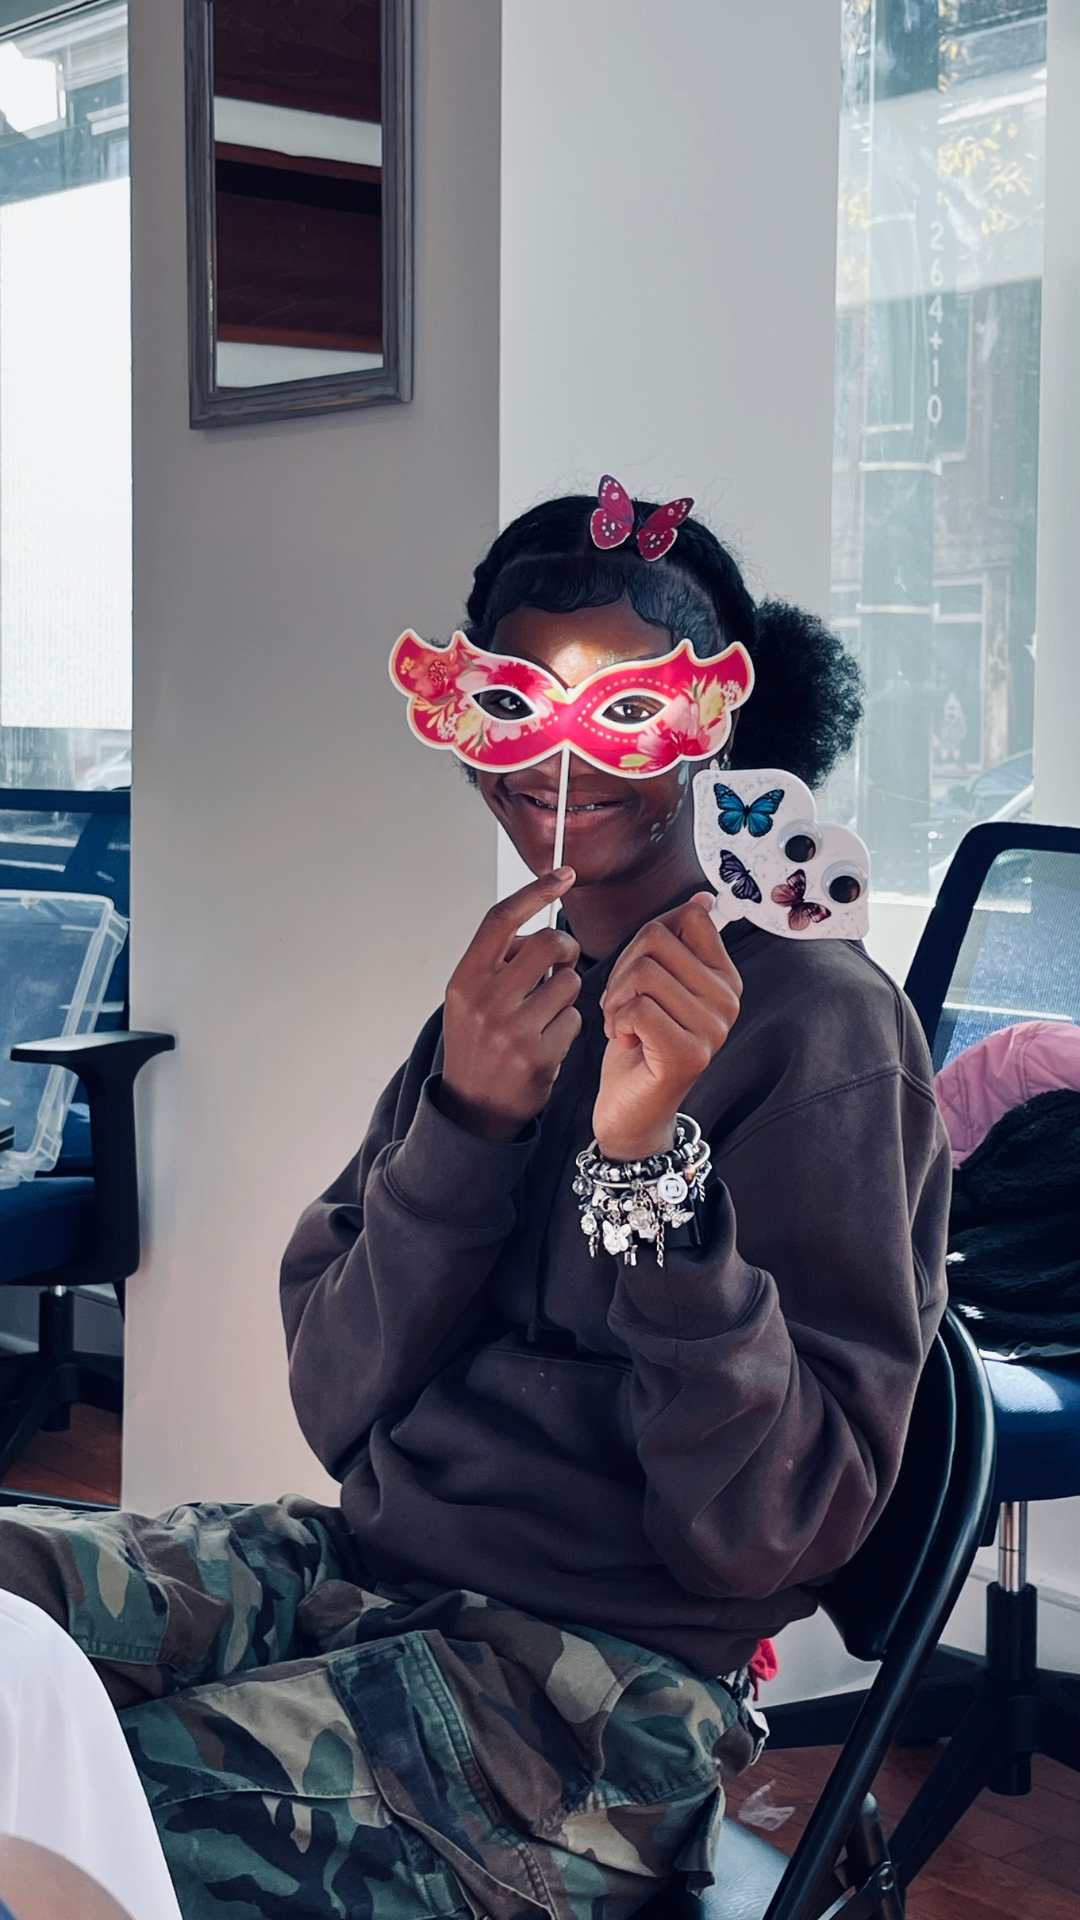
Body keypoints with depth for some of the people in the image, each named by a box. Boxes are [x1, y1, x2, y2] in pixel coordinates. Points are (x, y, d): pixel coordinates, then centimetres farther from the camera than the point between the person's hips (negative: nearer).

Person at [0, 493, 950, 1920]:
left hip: (603, 1683, -6)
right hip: (362, 1563, 7)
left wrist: (655, 1156, -26)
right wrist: (463, 1121, -14)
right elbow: (339, 1411, 1)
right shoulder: (507, 997, 11)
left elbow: (773, 1534, -15)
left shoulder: (818, 1023, -9)